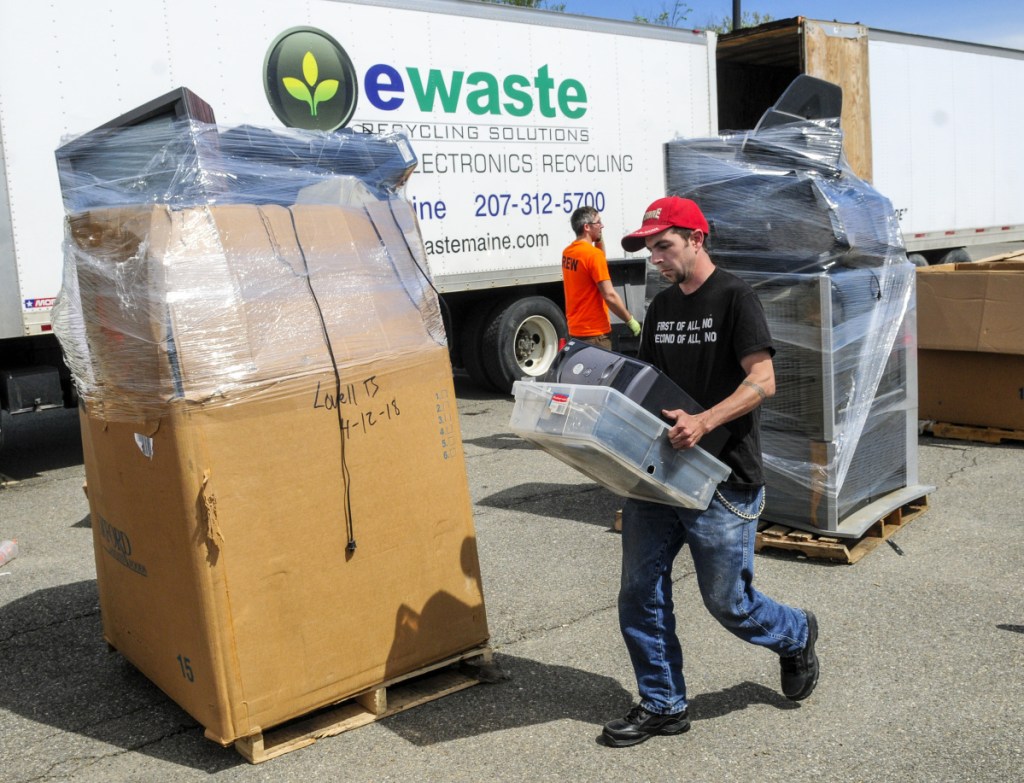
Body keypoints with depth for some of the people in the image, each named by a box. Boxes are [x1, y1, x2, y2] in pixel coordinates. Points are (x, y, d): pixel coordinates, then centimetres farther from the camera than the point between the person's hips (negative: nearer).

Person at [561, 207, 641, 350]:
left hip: (575, 329, 9)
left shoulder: (567, 252, 8)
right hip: (594, 332, -8)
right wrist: (630, 321, -11)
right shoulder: (593, 254, -17)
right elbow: (609, 295, -20)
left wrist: (599, 238, 14)